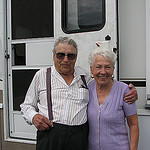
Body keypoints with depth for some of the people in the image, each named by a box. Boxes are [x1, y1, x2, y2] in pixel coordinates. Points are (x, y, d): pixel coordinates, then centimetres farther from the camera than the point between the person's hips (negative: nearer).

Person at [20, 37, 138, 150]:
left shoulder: (85, 77, 12)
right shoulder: (41, 76, 8)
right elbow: (27, 105, 14)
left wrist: (129, 94, 6)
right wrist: (34, 117, -9)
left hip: (79, 138, 1)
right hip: (50, 137, -1)